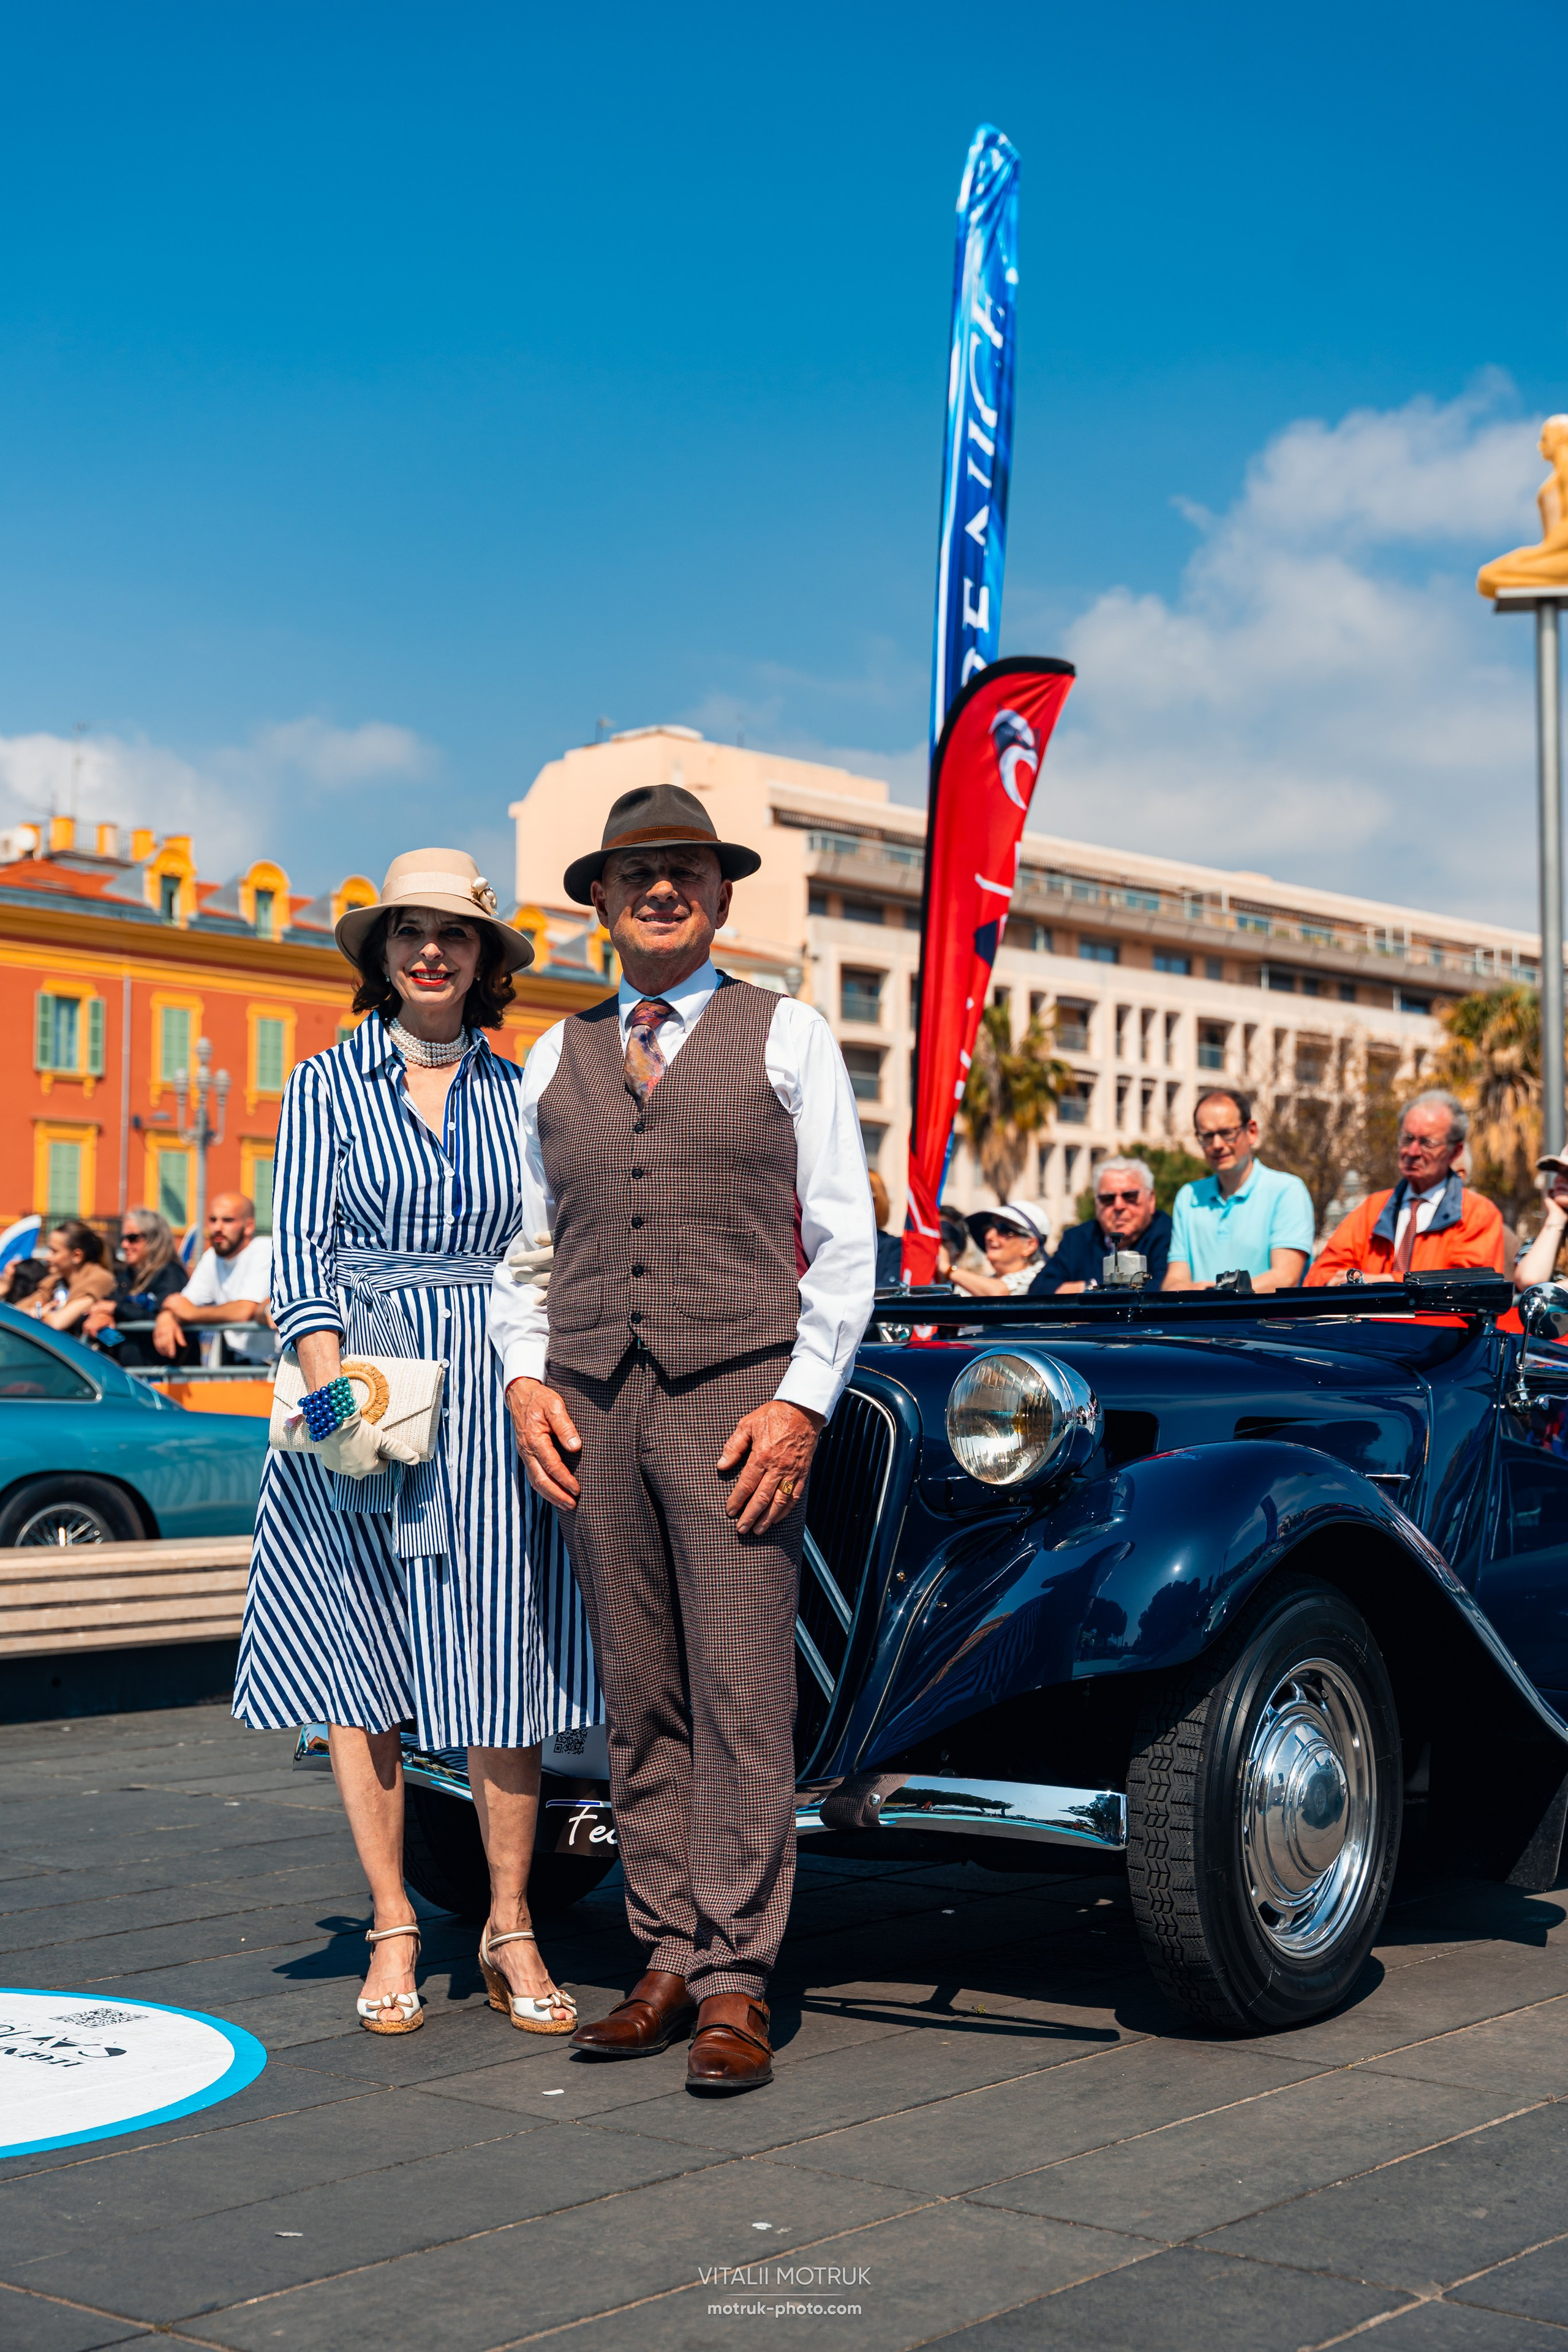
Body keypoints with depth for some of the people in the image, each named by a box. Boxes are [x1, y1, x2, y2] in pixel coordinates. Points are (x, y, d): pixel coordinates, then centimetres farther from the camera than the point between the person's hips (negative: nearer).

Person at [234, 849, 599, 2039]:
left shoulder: (520, 1090, 10)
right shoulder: (327, 1085, 6)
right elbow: (301, 1252, 0)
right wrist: (333, 1393, -12)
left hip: (492, 1401, 1)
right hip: (360, 1383, -1)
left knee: (504, 1666, 0)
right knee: (361, 1654, 3)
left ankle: (510, 1932, 10)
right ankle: (394, 1930, 14)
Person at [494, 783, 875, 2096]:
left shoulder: (788, 1037, 6)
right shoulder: (555, 1059, 16)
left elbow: (845, 1243, 2)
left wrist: (801, 1402, -8)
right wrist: (527, 1378, 2)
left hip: (737, 1398, -4)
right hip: (592, 1407, 4)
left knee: (740, 1698, -7)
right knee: (639, 1704, 6)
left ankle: (734, 1985, -2)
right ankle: (670, 1963, 14)